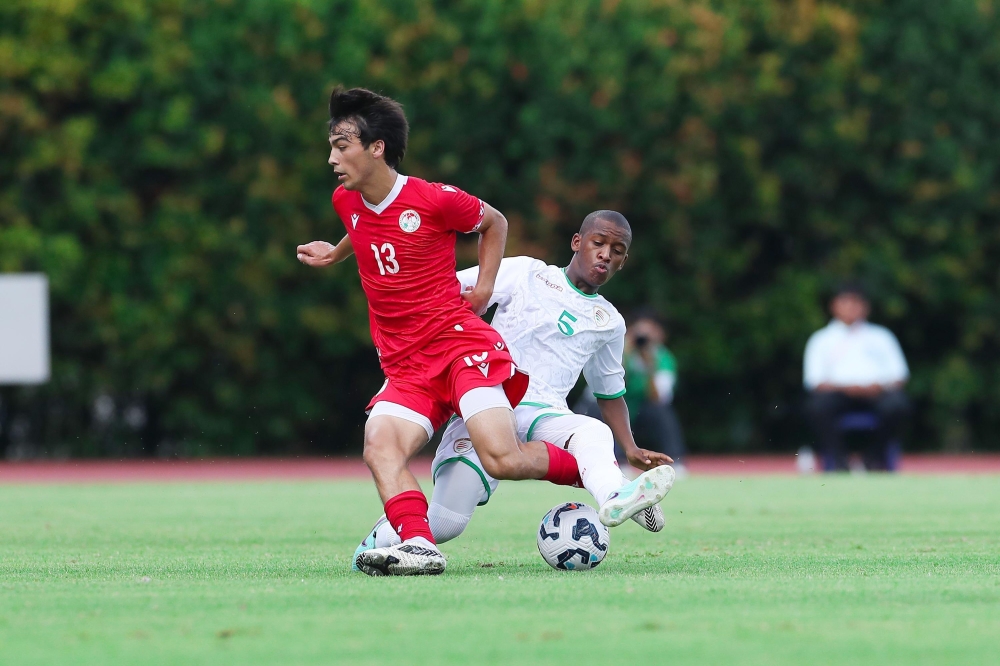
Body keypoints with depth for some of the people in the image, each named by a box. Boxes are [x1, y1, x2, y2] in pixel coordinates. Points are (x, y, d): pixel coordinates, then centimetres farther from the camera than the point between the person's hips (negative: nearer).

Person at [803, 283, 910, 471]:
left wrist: (878, 386, -8)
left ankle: (876, 457, -12)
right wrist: (844, 387, -13)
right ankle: (836, 461, -28)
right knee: (817, 405, -35)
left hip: (877, 392, 1)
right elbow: (813, 380, 6)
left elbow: (899, 375, 15)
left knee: (897, 404, -34)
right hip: (838, 393, -1)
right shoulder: (821, 340, 21)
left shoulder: (881, 336, 25)